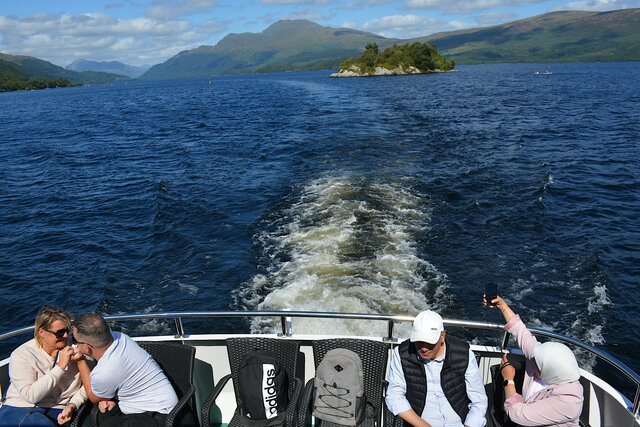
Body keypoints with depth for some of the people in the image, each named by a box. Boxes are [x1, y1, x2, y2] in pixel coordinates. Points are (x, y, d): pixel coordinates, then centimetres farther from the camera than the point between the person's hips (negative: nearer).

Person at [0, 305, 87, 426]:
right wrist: (61, 366, -21)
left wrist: (72, 405, -14)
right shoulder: (21, 355, -7)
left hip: (59, 411, 2)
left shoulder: (75, 348, 1)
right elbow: (31, 396, -18)